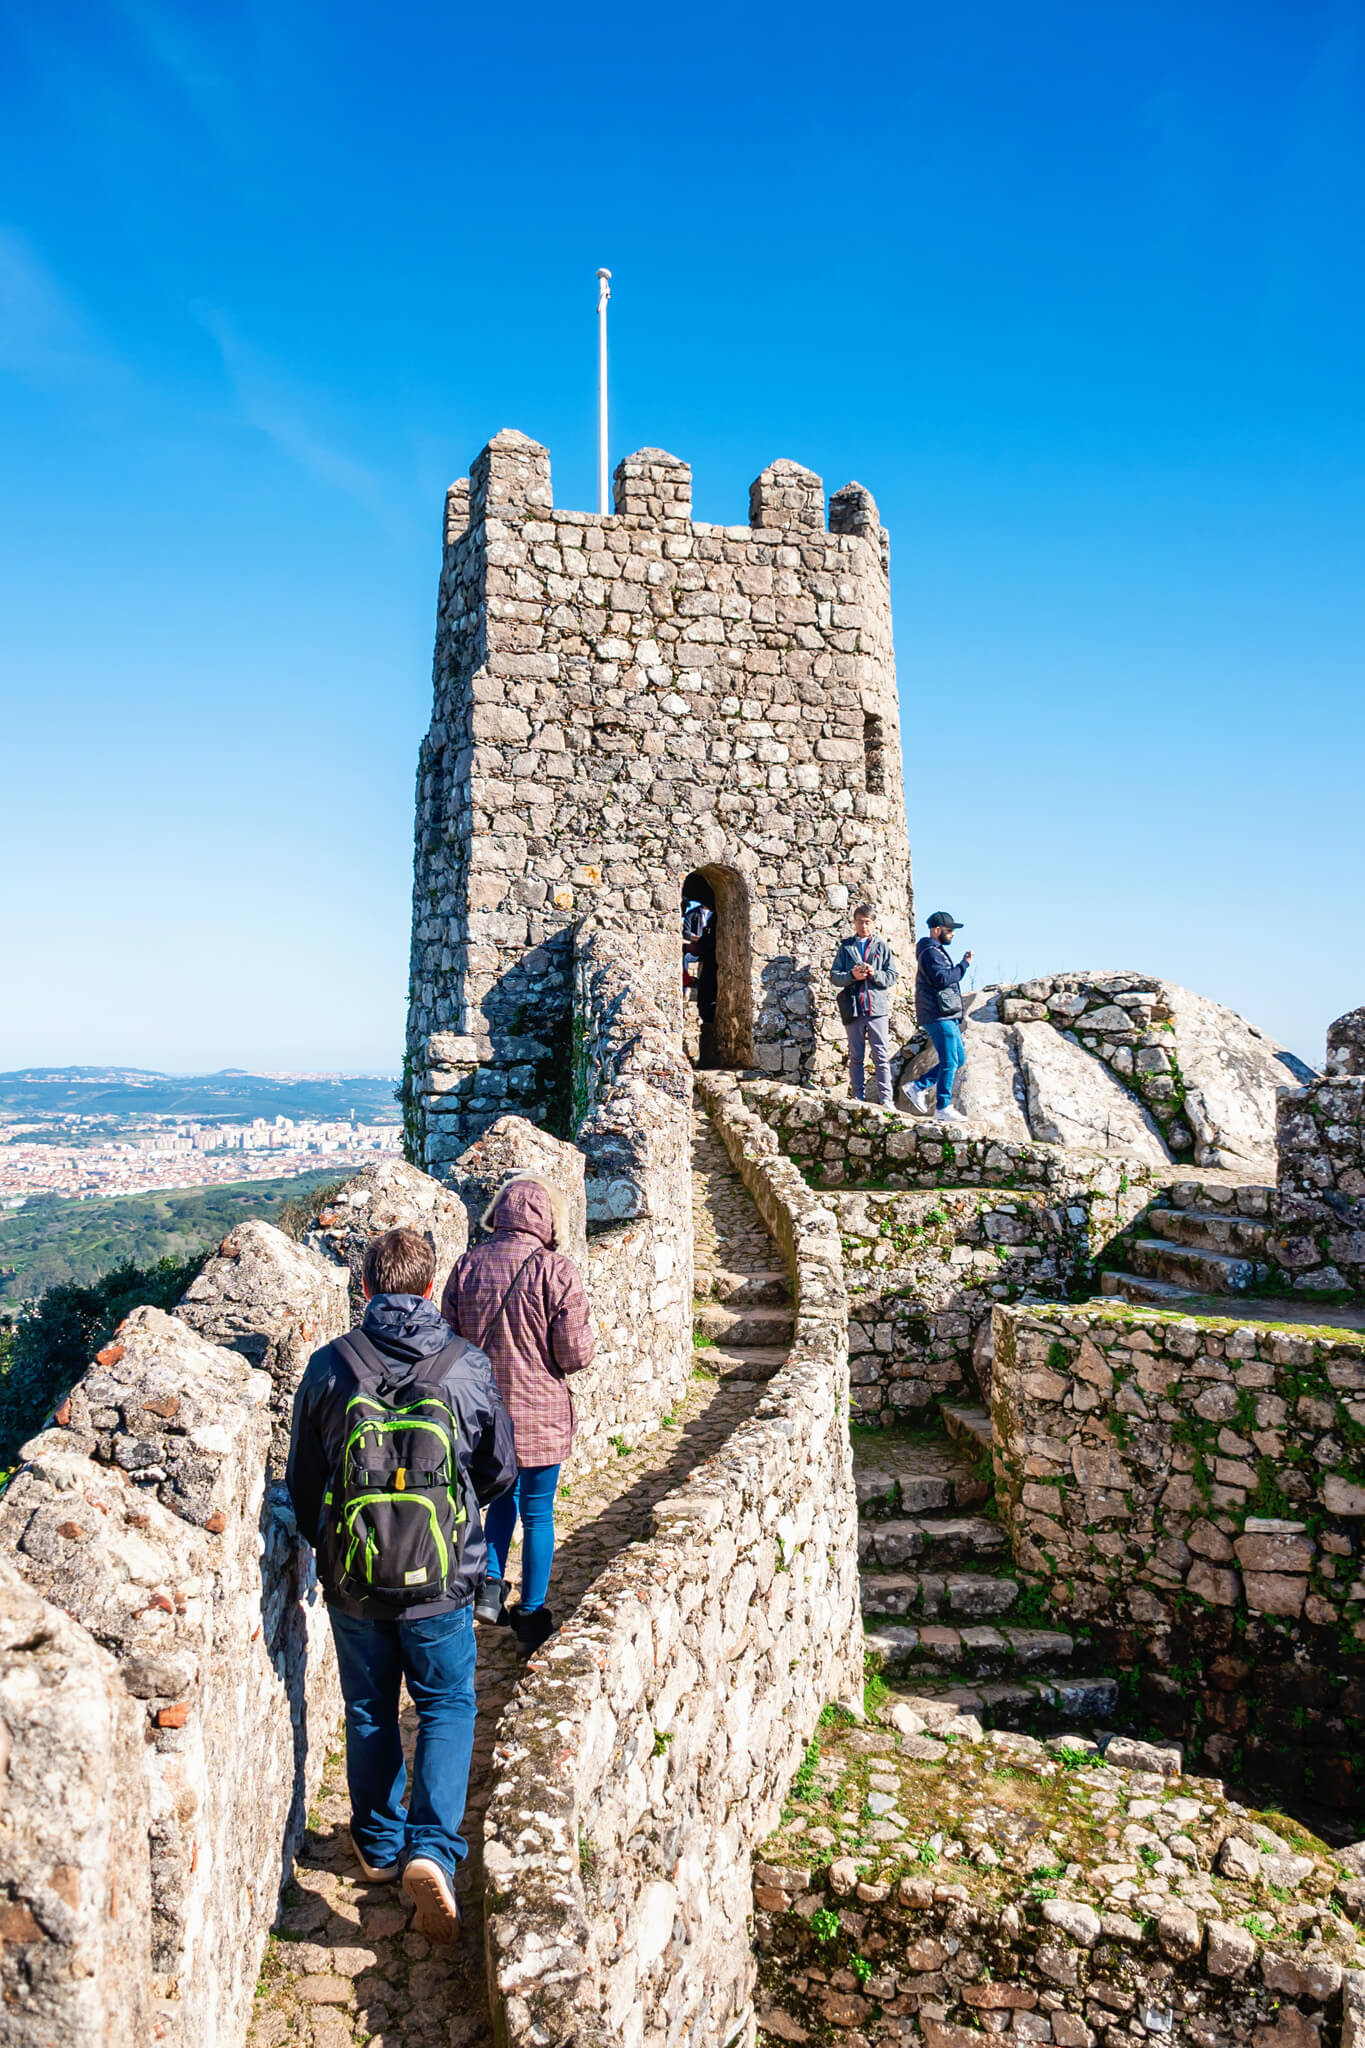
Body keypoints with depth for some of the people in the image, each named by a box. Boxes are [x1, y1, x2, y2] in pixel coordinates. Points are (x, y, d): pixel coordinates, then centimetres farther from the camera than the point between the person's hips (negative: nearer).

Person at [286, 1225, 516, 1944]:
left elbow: (301, 1481, 1)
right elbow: (499, 1472, 1)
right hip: (441, 1581, -1)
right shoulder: (466, 1367, -12)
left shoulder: (329, 1367, -10)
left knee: (369, 1712, 22)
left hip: (352, 1581, 2)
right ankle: (432, 1849, 4)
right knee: (447, 1706, 18)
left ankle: (379, 1846, 38)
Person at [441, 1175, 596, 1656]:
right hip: (540, 1415, -3)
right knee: (537, 1513, 14)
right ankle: (530, 1616, 25)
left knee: (501, 1496, 27)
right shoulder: (556, 1271, -16)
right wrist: (585, 1332, 5)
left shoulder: (466, 1266, -4)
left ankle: (490, 1584, 17)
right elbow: (576, 1354, -16)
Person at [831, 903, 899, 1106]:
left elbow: (893, 976, 6)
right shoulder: (845, 947, 14)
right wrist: (852, 976, -10)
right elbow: (834, 976, 8)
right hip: (853, 1008, 1)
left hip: (878, 1007, -1)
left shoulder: (882, 946, 12)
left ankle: (886, 1099, -2)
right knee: (855, 1057, 5)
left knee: (881, 1056, -4)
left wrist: (875, 974, -12)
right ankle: (858, 1098, 10)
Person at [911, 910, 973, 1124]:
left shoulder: (937, 951, 22)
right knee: (949, 1062, -7)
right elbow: (942, 979, -23)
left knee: (959, 1058, 13)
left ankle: (919, 1087, 16)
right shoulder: (930, 952, -12)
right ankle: (943, 1108, -1)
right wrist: (964, 965, -14)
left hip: (946, 1016, 11)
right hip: (939, 1016, -11)